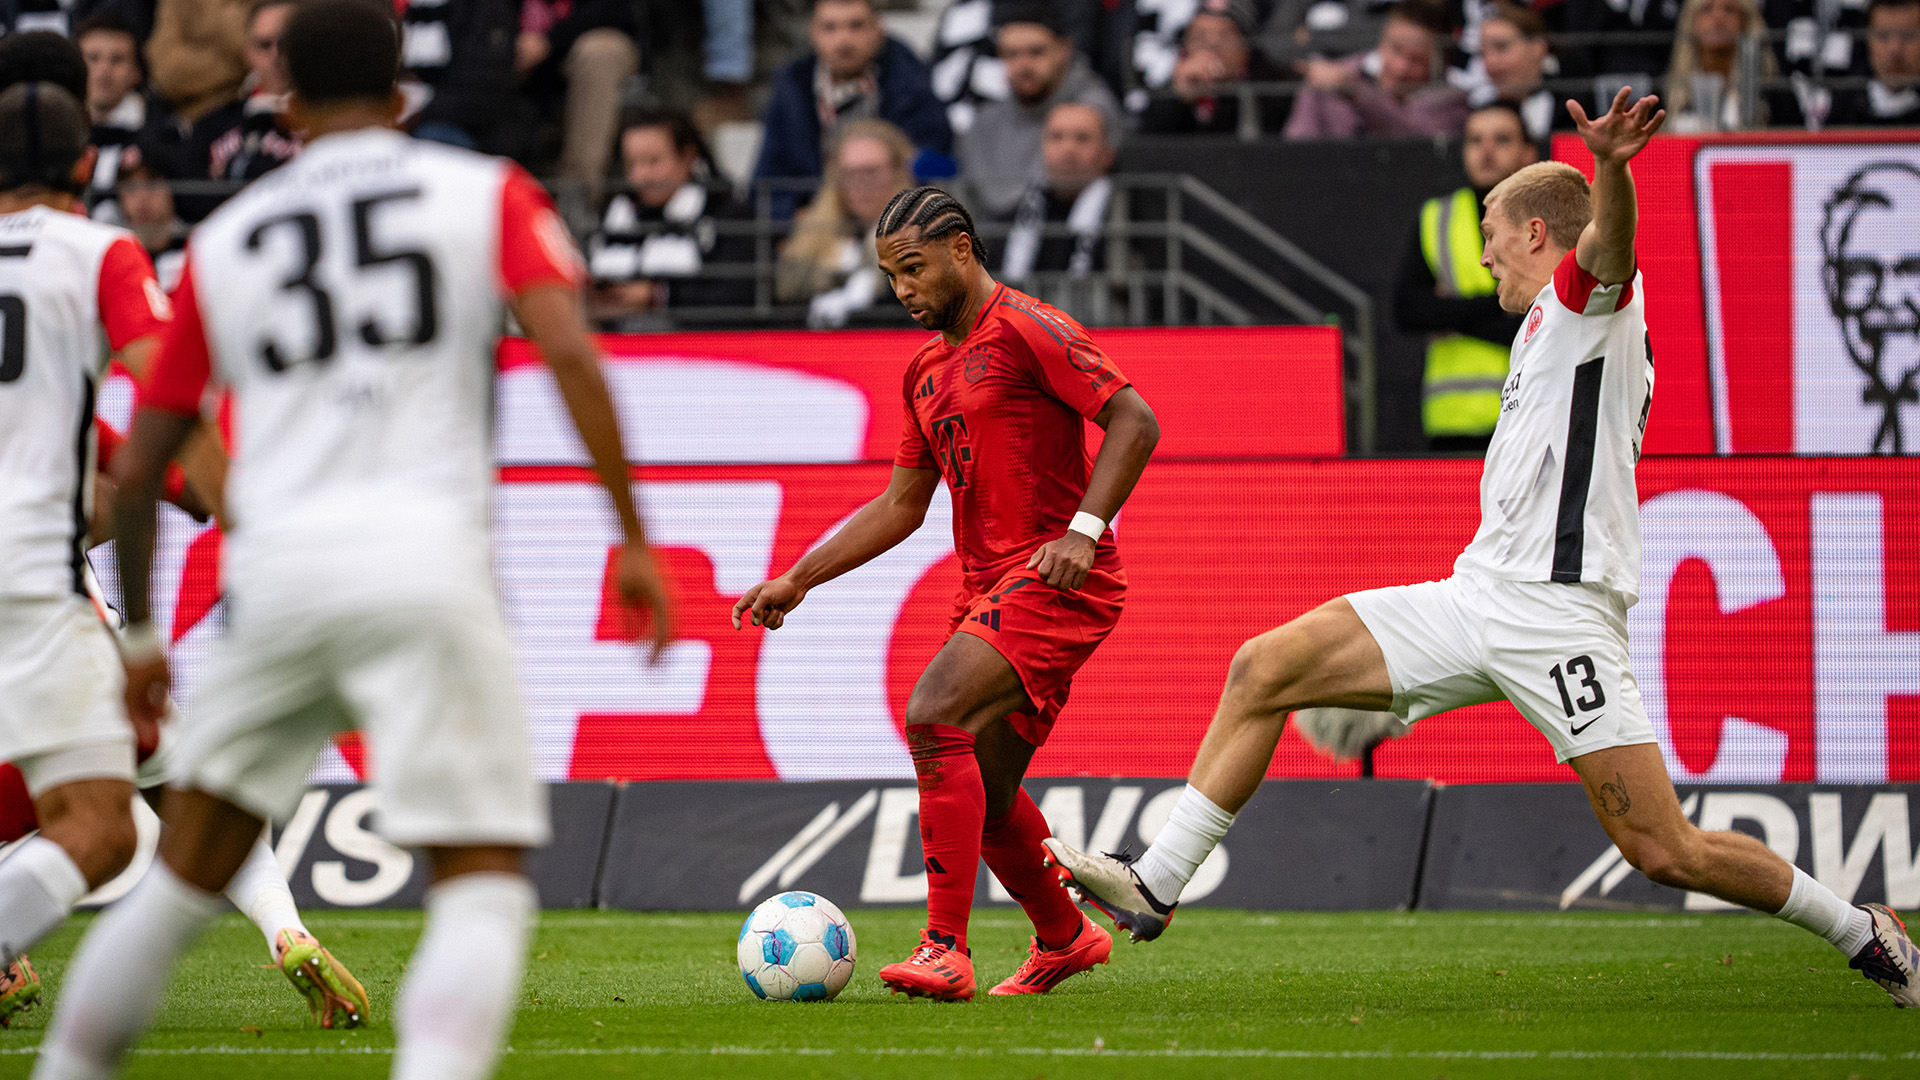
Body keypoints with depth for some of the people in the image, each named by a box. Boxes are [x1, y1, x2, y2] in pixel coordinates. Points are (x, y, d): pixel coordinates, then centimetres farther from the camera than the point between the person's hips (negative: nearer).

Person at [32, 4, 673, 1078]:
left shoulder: (226, 240, 18)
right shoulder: (487, 193, 10)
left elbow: (136, 470, 18)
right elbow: (569, 352, -6)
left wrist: (141, 636, 30)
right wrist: (634, 539, -3)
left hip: (279, 568, 3)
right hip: (425, 556, -3)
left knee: (184, 879, 17)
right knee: (486, 889, -3)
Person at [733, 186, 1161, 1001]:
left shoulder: (1025, 330, -7)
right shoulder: (926, 370, 19)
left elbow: (1134, 422, -14)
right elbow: (899, 508, 24)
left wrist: (1083, 529, -25)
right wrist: (799, 580, 17)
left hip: (1058, 582, -9)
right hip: (990, 589, 9)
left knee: (933, 716, -25)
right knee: (983, 795, 12)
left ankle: (945, 951, -27)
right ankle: (1064, 939, 36)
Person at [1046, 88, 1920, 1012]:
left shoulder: (1586, 295, -4)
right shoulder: (1543, 329, 24)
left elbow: (1606, 241, -30)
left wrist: (1610, 166, -53)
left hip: (1557, 615, -9)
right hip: (1478, 598, 9)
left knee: (1662, 852, -12)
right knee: (1262, 669, -1)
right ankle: (1155, 886, 2)